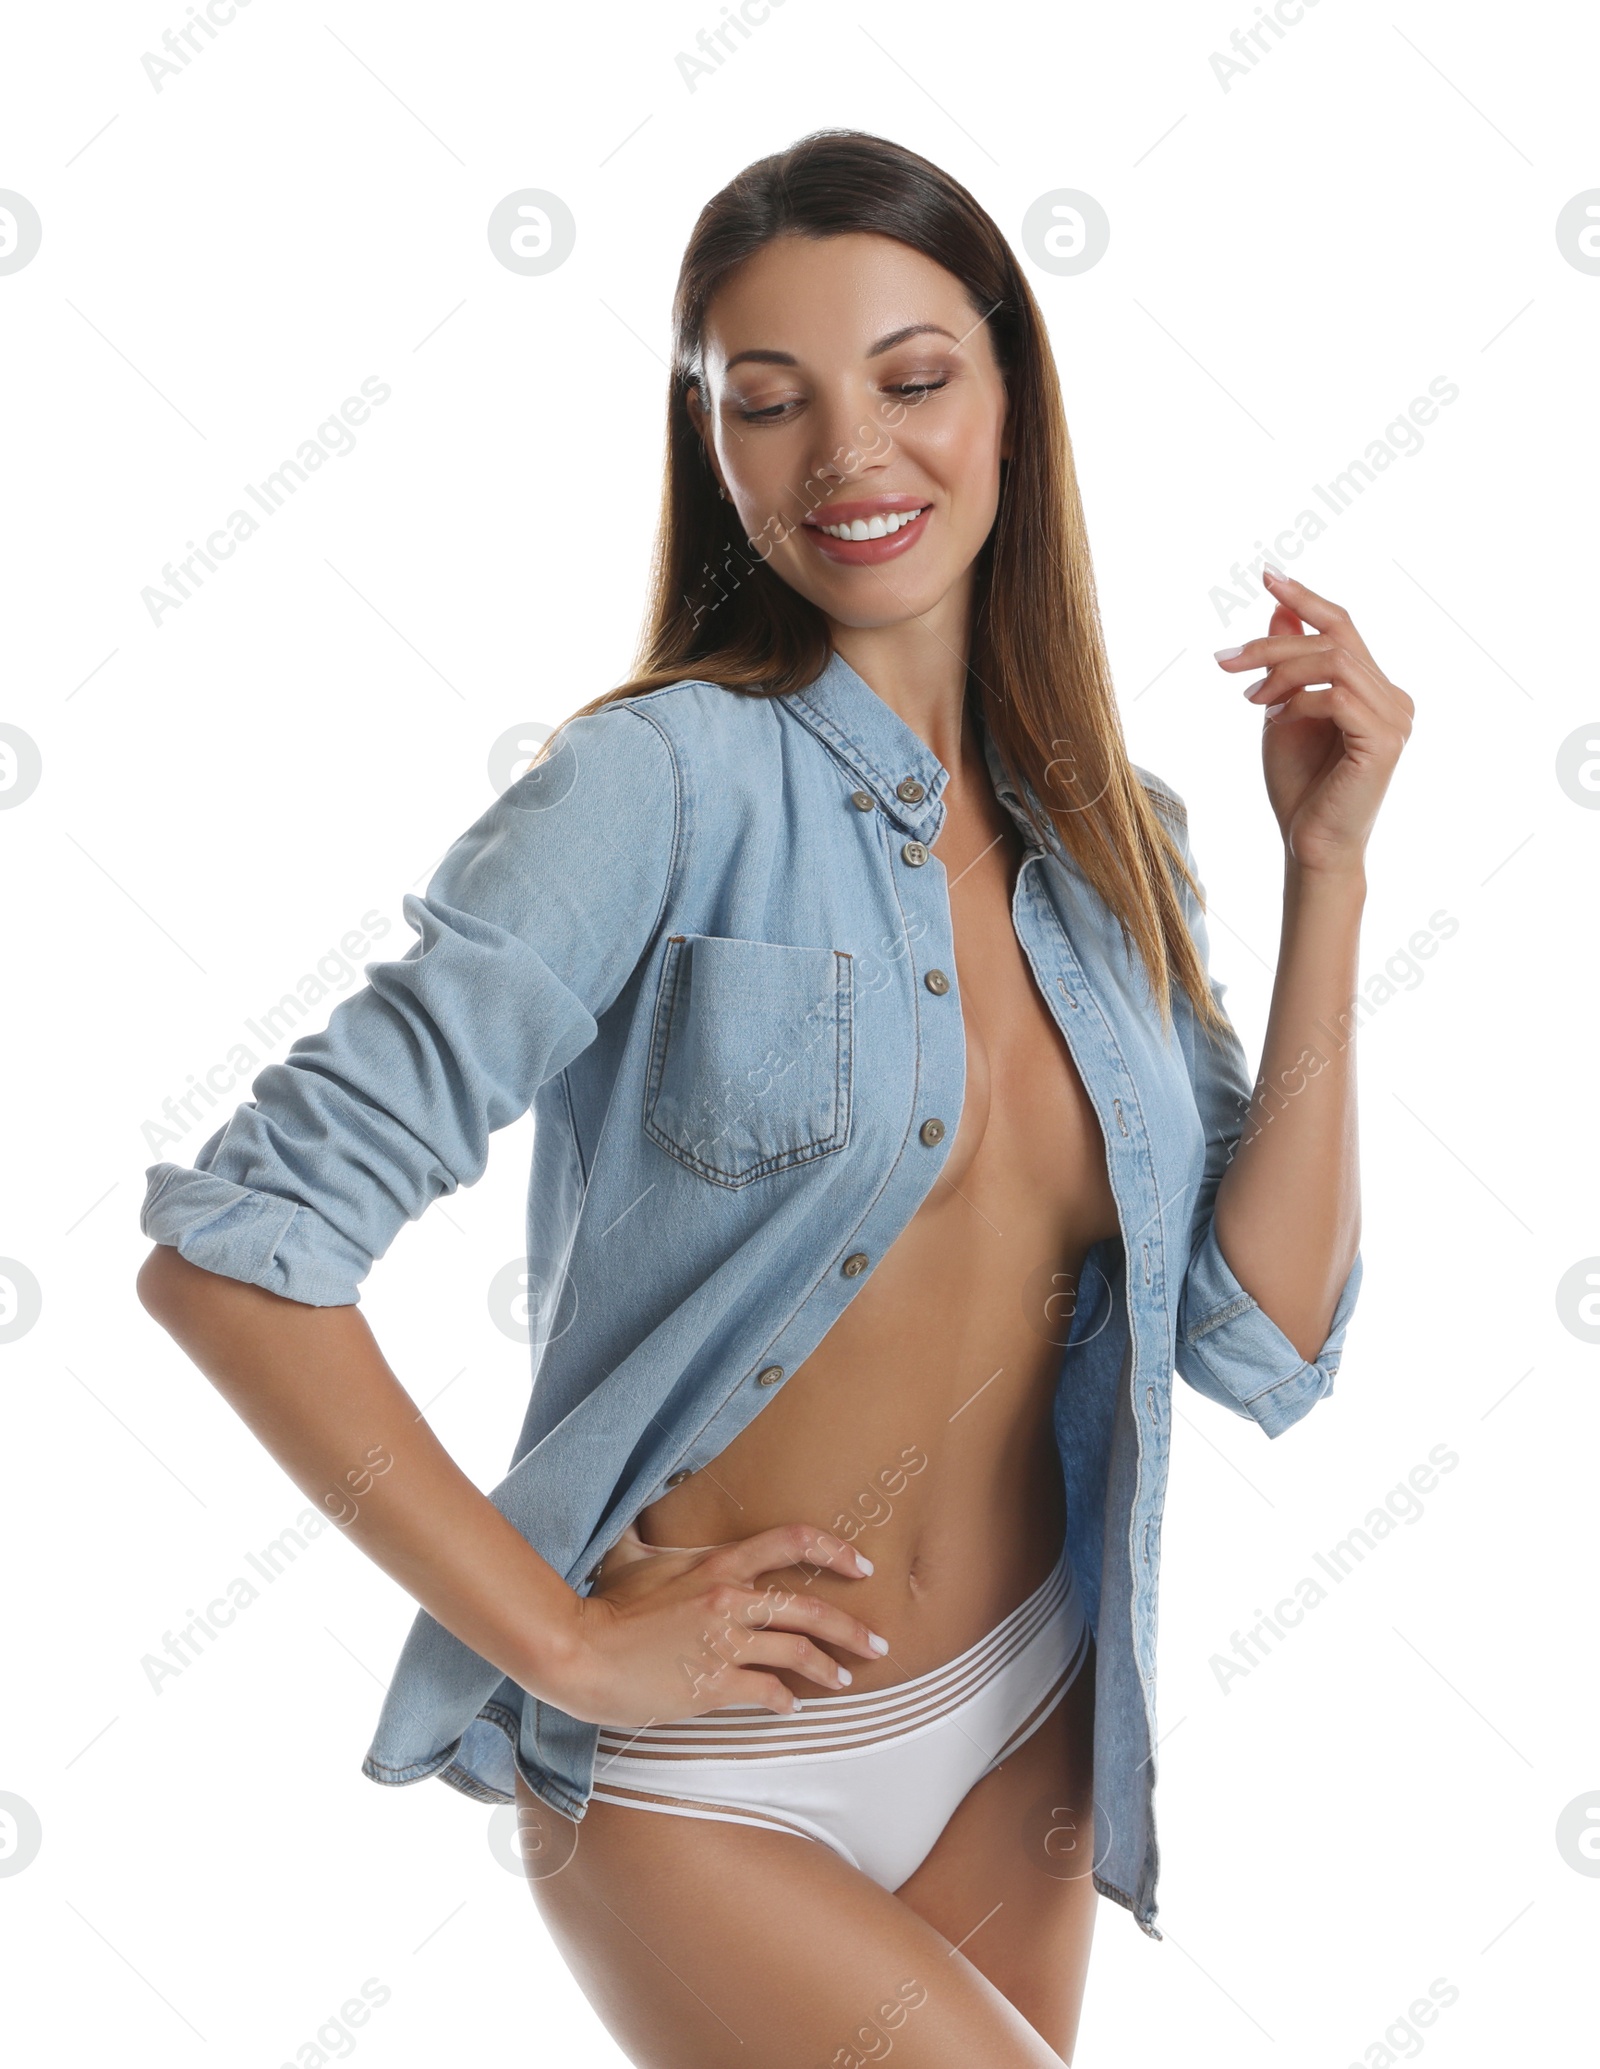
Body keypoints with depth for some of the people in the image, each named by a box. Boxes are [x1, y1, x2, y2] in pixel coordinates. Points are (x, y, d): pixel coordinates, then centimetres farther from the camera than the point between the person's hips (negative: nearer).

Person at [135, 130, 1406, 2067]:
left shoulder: (1113, 841, 0)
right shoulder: (664, 785, -18)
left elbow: (1265, 1340, -6)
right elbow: (231, 1248, -21)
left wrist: (1327, 871, -10)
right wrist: (562, 1640, -17)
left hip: (1026, 1729, 6)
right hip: (710, 1785, -5)